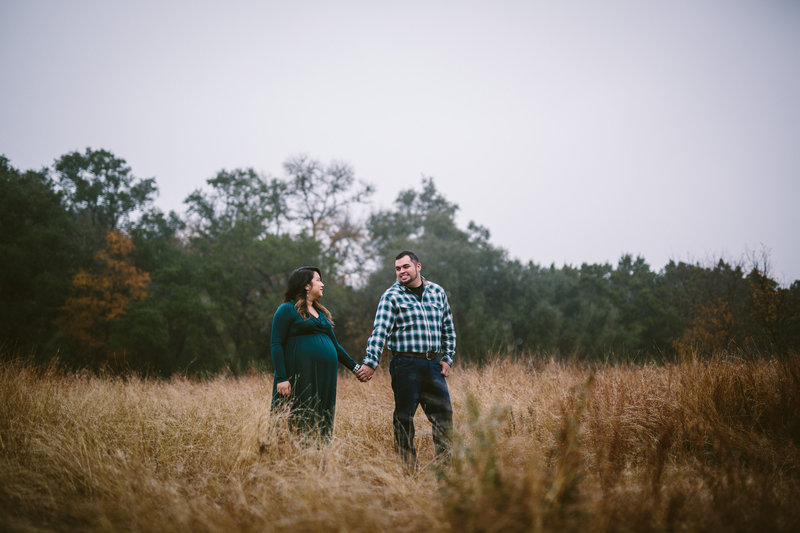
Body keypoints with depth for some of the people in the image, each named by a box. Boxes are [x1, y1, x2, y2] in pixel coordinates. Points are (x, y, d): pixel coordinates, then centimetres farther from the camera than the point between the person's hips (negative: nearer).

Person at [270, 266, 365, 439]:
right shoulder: (287, 310, -1)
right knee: (298, 425, -7)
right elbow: (276, 344, -7)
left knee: (322, 425, 5)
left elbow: (335, 345, 26)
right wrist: (281, 378, -16)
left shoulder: (321, 312, 21)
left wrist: (355, 367, 20)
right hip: (300, 378, -7)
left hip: (325, 378, 7)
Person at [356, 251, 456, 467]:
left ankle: (445, 464, 13)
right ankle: (407, 467, 9)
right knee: (404, 417, 1)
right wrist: (370, 363, -21)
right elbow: (380, 331, -11)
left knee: (444, 415, 4)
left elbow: (448, 328, 19)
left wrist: (447, 358, 11)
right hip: (406, 365, -4)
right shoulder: (392, 296, -1)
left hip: (433, 365, 4)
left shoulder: (437, 292, 12)